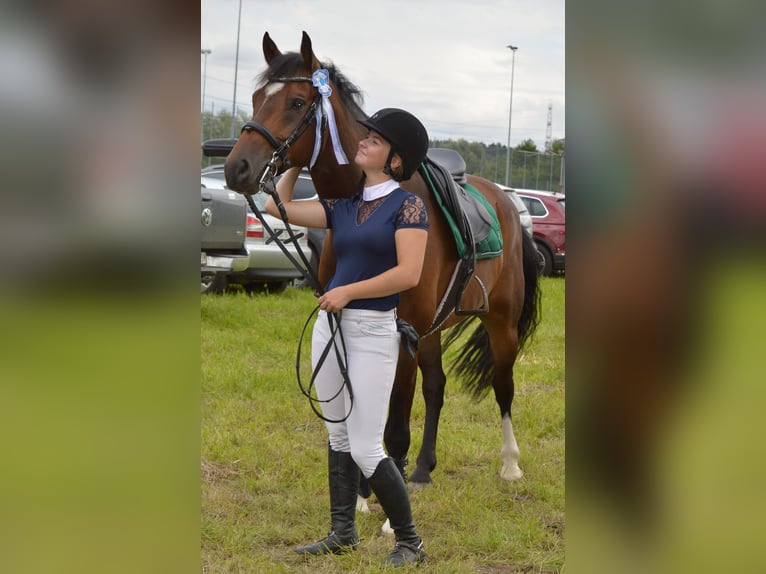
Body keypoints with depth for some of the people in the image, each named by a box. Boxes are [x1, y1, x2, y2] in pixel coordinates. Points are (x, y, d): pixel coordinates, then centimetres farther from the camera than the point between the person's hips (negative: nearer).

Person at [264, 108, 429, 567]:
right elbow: (279, 206, 13)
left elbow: (409, 274, -18)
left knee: (366, 449, -7)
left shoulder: (408, 206, -7)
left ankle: (410, 542, 6)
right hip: (330, 324, 7)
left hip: (374, 330, -7)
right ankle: (343, 533, 23)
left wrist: (348, 291, -16)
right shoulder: (343, 207, 12)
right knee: (339, 435, 13)